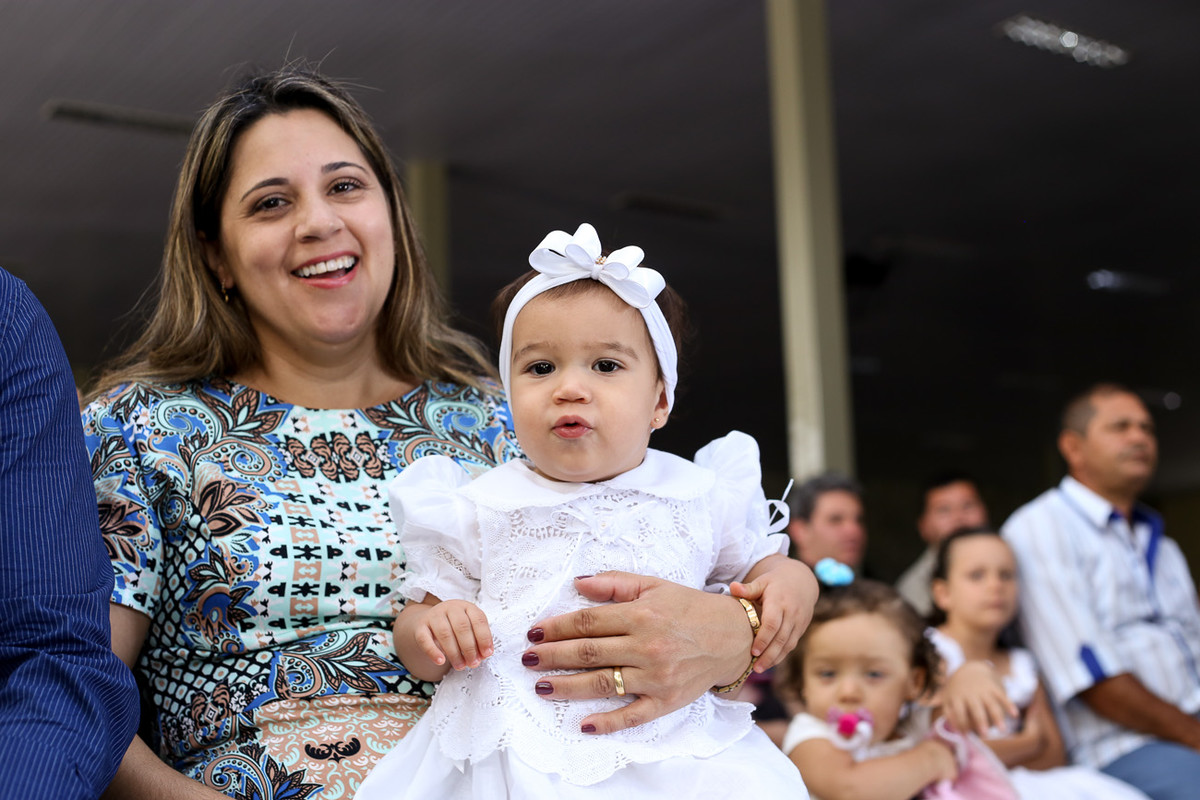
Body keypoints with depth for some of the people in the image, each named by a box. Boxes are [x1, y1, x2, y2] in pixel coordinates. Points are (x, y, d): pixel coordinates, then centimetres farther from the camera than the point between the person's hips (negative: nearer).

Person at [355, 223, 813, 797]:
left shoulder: (701, 499, 9)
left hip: (668, 750, 1)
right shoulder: (476, 512, 7)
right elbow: (418, 642, 12)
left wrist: (789, 580, 1)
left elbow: (758, 557, 24)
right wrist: (429, 630, -11)